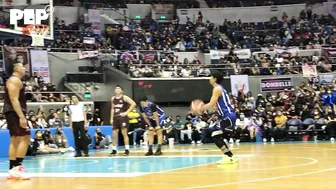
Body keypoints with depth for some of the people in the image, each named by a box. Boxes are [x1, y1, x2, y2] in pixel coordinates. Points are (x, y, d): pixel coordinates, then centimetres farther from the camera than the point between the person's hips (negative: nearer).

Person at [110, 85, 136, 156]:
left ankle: (127, 150, -4)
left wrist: (127, 112, -16)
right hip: (115, 118, 6)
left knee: (124, 133, -7)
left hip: (123, 117, -6)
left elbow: (134, 104, -15)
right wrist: (111, 118, 12)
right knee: (114, 135, 6)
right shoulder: (113, 98, 12)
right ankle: (114, 150, 15)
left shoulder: (124, 97, -7)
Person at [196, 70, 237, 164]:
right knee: (217, 135, 16)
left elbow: (212, 104, -19)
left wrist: (200, 109, -7)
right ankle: (230, 156, 17)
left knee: (215, 136, -10)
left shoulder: (217, 89, -11)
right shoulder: (220, 88, 20)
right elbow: (216, 105, 24)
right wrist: (203, 107, 18)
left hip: (228, 116, -10)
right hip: (228, 115, 10)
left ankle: (230, 157, -12)